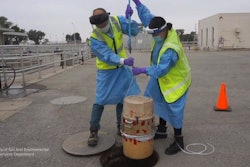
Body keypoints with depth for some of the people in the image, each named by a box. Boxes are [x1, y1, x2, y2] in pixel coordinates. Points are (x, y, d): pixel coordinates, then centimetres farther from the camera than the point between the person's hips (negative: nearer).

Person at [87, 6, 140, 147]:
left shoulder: (117, 21, -10)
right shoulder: (95, 39, -23)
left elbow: (135, 31, -13)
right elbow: (107, 56, -33)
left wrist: (129, 18, -29)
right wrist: (123, 61, -48)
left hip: (123, 69, 4)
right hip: (107, 71, -4)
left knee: (123, 99, 11)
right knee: (100, 101, -3)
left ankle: (120, 127, 28)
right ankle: (94, 131, 13)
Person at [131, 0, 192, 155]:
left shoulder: (171, 49, -35)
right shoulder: (162, 31, -10)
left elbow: (161, 69, -32)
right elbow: (147, 17, 1)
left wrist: (142, 70, -28)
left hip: (176, 79, -9)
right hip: (163, 77, 9)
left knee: (174, 109, -4)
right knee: (160, 101, 16)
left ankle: (179, 141, 13)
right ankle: (162, 130, 33)